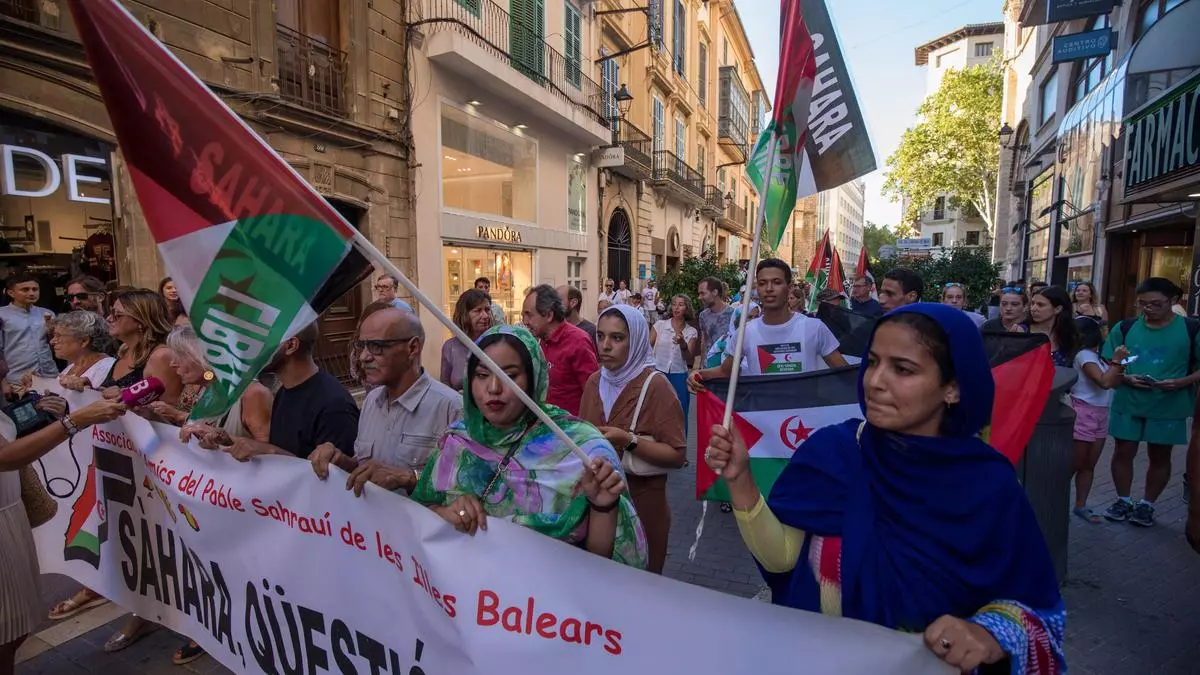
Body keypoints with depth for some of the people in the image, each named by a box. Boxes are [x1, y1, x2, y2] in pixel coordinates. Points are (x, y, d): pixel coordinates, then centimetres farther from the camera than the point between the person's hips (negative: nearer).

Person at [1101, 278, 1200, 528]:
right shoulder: (1124, 328, -2)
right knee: (1123, 452, 8)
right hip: (1128, 402, 1)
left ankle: (1147, 504, 27)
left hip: (1169, 406, -1)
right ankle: (1123, 500, 25)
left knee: (1160, 456, 11)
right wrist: (1126, 378, -15)